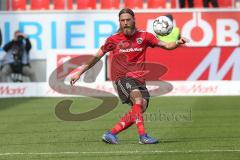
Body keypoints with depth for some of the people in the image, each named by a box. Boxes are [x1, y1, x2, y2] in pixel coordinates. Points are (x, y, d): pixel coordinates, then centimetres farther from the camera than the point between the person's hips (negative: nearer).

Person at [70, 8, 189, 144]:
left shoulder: (144, 36, 8)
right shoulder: (113, 40, 4)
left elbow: (166, 45, 7)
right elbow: (97, 57, 12)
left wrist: (178, 43, -15)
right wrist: (79, 74, 12)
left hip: (138, 78, 4)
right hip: (121, 77, -4)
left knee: (141, 108, -12)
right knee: (138, 98, -29)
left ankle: (111, 134, -3)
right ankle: (143, 135, -33)